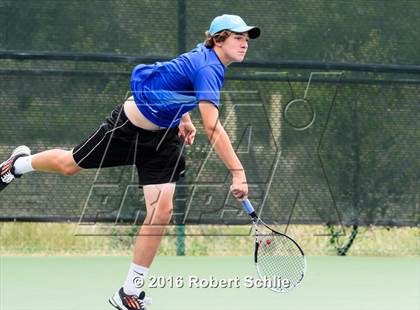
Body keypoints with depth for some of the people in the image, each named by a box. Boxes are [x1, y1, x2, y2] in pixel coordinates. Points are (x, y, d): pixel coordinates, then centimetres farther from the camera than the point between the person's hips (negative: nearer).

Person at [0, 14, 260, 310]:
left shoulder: (205, 55, -6)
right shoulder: (208, 69, -34)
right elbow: (213, 127, -44)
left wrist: (184, 119, 12)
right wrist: (238, 172, -47)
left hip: (164, 139, 7)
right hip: (128, 127, -7)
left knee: (162, 211, -7)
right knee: (70, 165, 16)